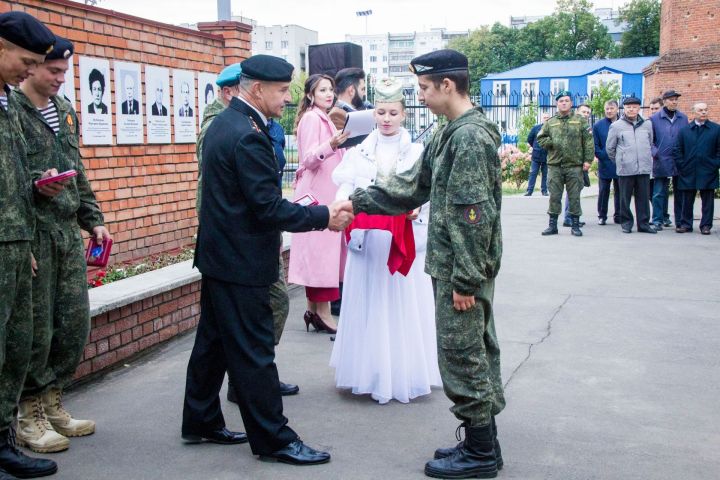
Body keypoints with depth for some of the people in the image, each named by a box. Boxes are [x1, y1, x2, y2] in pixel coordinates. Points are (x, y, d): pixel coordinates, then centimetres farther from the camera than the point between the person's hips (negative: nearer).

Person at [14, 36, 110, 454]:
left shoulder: (65, 111, 16)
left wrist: (93, 219, 16)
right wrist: (35, 184, -26)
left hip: (68, 232, 7)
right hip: (31, 234, -7)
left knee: (76, 322, 10)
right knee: (36, 327, -1)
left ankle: (53, 404, 26)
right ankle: (29, 416, 15)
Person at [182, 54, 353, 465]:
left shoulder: (223, 123, 11)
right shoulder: (248, 137, -22)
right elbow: (269, 207, -23)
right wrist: (324, 217, -15)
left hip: (219, 253, 10)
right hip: (242, 262, -10)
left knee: (213, 342, 17)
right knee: (254, 351, -1)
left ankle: (201, 422, 30)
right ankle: (273, 439, 9)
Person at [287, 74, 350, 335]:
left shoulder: (323, 118, 19)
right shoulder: (312, 118, -11)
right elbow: (309, 158, -22)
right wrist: (330, 145, -37)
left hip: (326, 192, 10)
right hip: (317, 194, -10)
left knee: (317, 251, 9)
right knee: (321, 251, -9)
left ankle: (313, 309, 13)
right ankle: (323, 312, -6)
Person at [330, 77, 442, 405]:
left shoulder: (416, 151, 5)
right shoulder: (360, 151, 8)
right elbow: (345, 185, -2)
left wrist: (417, 206, -25)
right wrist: (344, 204, -24)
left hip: (404, 239, -1)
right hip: (368, 240, 1)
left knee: (403, 305, 2)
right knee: (369, 307, 4)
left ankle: (404, 374, 13)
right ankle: (372, 373, 15)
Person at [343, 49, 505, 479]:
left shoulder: (471, 137, -19)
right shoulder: (451, 133, 13)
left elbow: (474, 214, -23)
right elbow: (414, 186, 17)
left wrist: (465, 279, -21)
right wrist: (359, 201, 13)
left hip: (462, 268, -10)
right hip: (459, 265, 10)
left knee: (462, 355, -1)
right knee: (477, 351, 15)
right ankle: (484, 442, 27)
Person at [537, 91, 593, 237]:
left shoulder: (580, 121, 6)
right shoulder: (550, 122, 12)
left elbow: (588, 141, 1)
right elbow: (540, 138, 15)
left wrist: (588, 160, -7)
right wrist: (551, 143, -3)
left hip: (575, 165, -2)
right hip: (554, 165, 2)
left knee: (574, 196, 2)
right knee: (554, 196, 4)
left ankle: (575, 225, 11)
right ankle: (552, 225, 12)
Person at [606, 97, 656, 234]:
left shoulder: (647, 124, 9)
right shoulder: (616, 126, 1)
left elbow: (651, 144, 21)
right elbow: (609, 148, 8)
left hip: (644, 168, 2)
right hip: (625, 169, -2)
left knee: (643, 197, 5)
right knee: (625, 197, 4)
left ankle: (643, 223, 12)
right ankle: (626, 223, 14)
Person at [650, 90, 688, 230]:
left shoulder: (683, 118, 7)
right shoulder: (654, 119, 0)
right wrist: (655, 152, -11)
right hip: (661, 162, -2)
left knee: (680, 192, 8)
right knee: (659, 193, 0)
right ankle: (658, 220, 7)